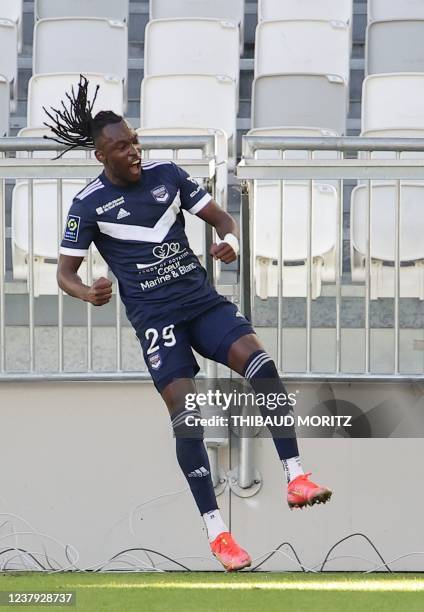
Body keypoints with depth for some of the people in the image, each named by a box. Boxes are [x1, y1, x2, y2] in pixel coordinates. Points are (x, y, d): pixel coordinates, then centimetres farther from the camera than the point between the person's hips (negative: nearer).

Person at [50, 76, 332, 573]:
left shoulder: (166, 174, 5)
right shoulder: (89, 204, -4)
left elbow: (222, 218, 12)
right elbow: (64, 272, 1)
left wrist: (230, 241, -12)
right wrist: (88, 293, -22)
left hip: (201, 298, 3)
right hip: (154, 314, -3)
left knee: (258, 361, -23)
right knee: (184, 413, -16)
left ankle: (295, 479, -21)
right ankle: (215, 531, -11)